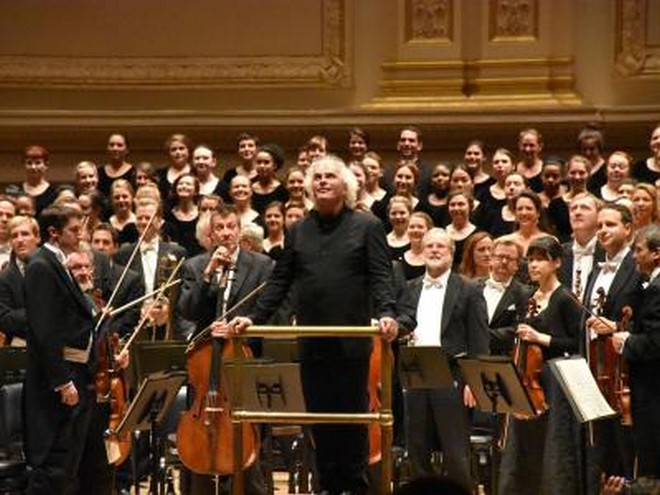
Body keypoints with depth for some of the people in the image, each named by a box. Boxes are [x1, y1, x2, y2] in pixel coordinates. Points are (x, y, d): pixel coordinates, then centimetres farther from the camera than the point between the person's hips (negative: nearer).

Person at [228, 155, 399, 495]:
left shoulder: (367, 227, 1)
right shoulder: (298, 231, 13)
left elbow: (381, 278, -6)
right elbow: (279, 282, 13)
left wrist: (386, 313, -23)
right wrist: (253, 317, 2)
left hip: (352, 342, -4)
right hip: (312, 344, 4)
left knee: (353, 416, 2)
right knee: (320, 418, 7)